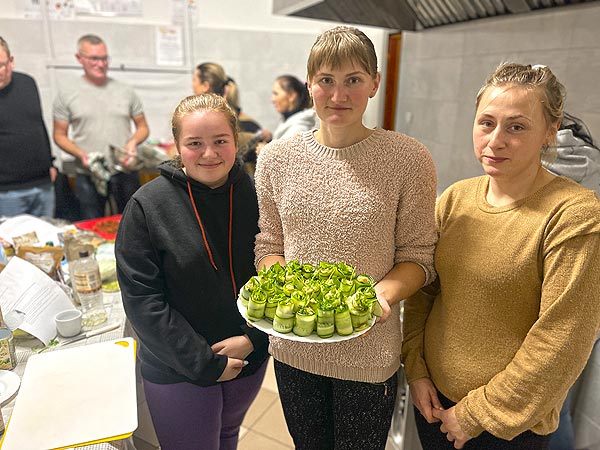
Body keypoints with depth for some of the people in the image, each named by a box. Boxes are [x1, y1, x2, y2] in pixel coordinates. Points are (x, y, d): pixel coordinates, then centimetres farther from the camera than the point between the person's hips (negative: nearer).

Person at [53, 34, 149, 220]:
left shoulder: (125, 91, 5)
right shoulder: (67, 93, 2)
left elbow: (142, 127, 11)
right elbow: (59, 135, 4)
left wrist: (133, 141, -11)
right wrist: (81, 155, -14)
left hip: (126, 172, 1)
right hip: (88, 175, -1)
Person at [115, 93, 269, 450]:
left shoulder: (254, 195, -8)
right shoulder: (147, 206, -16)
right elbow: (142, 299, -16)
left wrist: (254, 338, -14)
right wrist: (205, 363, -16)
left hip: (251, 359, 4)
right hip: (178, 370, -3)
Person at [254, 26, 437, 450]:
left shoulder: (408, 158, -11)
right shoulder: (276, 157, -3)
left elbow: (417, 255, -6)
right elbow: (267, 245, 4)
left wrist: (382, 293, -24)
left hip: (368, 352, -2)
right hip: (292, 345, 3)